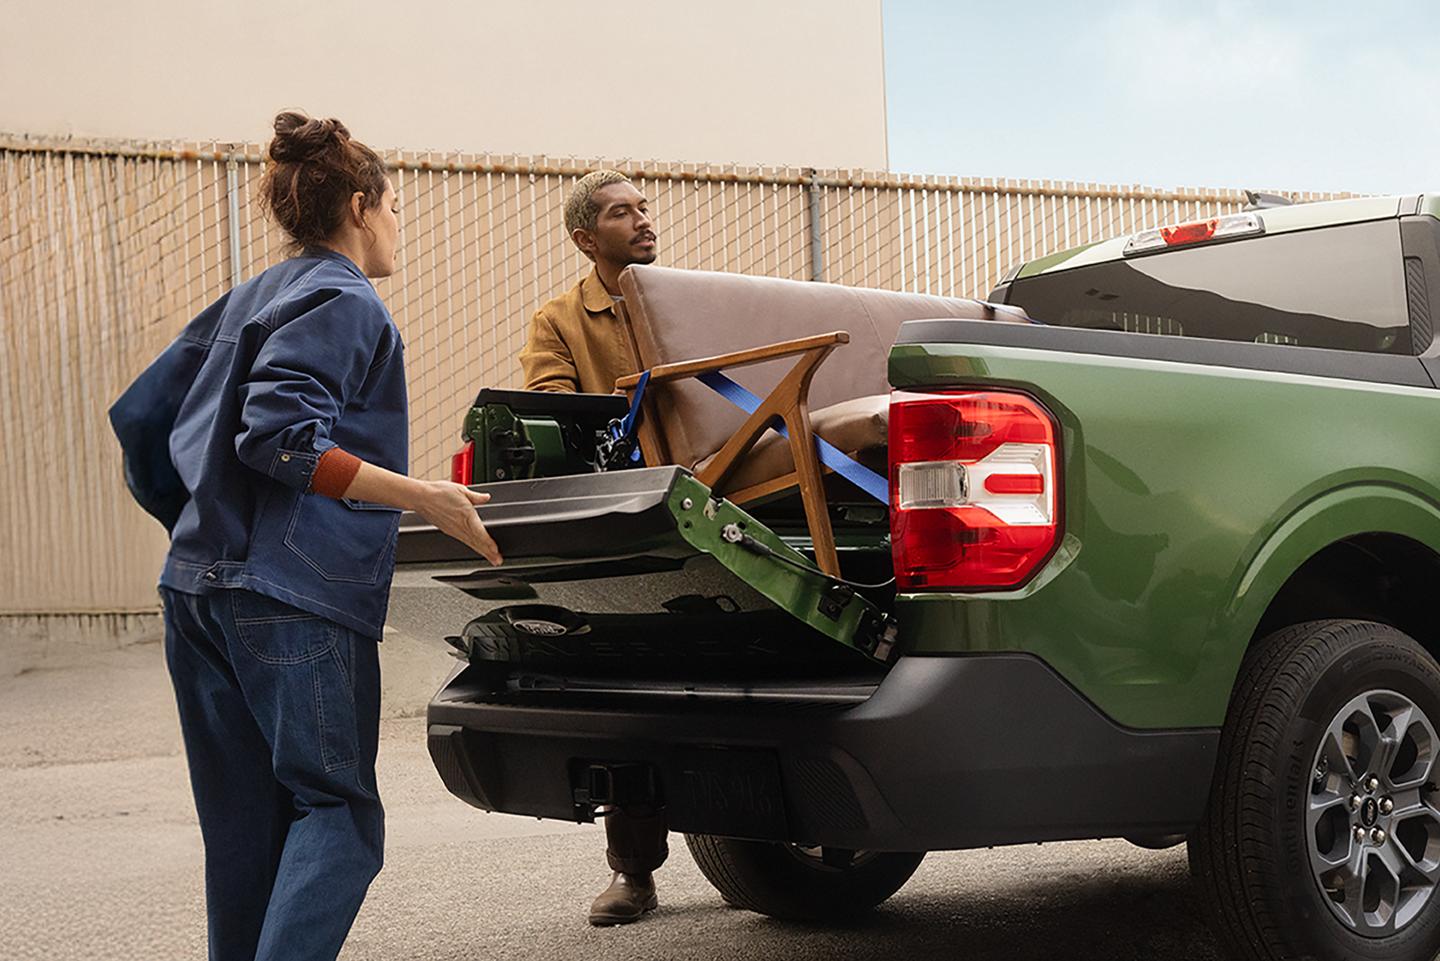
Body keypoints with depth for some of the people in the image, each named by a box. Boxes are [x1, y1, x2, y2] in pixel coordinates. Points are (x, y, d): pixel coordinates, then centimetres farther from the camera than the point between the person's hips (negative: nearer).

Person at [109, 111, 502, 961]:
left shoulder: (247, 302, 20)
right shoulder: (343, 302, -6)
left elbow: (142, 418, 20)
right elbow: (282, 439, -19)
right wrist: (425, 499, -19)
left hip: (199, 593, 9)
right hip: (294, 600, -9)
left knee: (243, 826, 11)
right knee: (337, 810, -5)